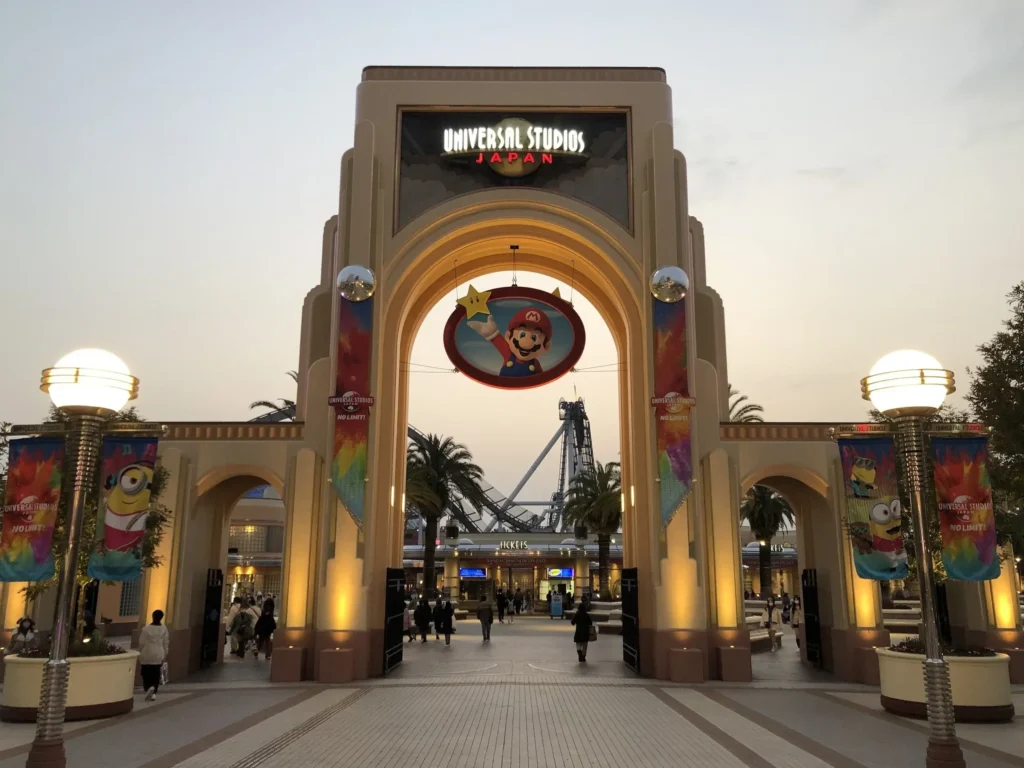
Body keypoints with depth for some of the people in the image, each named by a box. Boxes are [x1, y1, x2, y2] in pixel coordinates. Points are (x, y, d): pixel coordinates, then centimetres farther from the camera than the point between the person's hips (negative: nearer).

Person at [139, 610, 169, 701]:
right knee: (155, 675, 13)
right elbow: (166, 643, 1)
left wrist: (140, 655, 7)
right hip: (158, 655, 2)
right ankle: (153, 693, 11)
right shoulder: (164, 629, -4)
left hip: (146, 655, -2)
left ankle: (149, 688, -15)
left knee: (146, 674, 8)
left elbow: (141, 643, -6)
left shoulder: (146, 628, -10)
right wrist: (164, 656, 11)